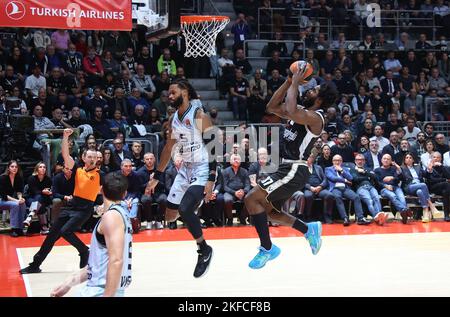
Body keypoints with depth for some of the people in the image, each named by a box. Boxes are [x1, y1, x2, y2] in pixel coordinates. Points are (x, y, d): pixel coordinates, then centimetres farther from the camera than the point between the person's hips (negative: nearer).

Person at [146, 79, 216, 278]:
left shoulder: (199, 116, -15)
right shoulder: (174, 119, 8)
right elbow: (168, 148, 19)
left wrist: (211, 180, -25)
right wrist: (156, 177, 19)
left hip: (202, 170, -8)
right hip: (185, 169, 8)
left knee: (184, 210, -25)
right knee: (170, 215, 6)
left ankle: (204, 250, -7)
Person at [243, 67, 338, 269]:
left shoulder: (315, 118, -15)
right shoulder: (302, 112, 14)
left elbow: (291, 112, -34)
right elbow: (272, 107, 16)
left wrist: (295, 84, -20)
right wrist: (289, 81, 8)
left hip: (295, 171, -10)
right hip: (288, 169, 10)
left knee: (252, 199, -16)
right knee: (270, 211, 20)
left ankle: (267, 248, -7)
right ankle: (309, 229, 29)